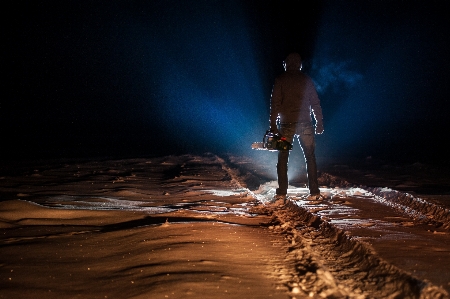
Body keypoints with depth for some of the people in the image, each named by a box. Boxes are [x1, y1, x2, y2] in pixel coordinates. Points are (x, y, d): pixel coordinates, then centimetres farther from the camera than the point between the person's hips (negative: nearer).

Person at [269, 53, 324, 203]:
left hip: (287, 124, -1)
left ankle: (281, 194, 0)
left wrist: (273, 124, -2)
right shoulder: (306, 80, 8)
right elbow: (315, 103, 7)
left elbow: (275, 103, -4)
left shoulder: (280, 80, 2)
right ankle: (314, 192, 5)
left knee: (283, 159, 5)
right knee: (310, 157, 8)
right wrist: (319, 122, 11)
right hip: (305, 124, 2)